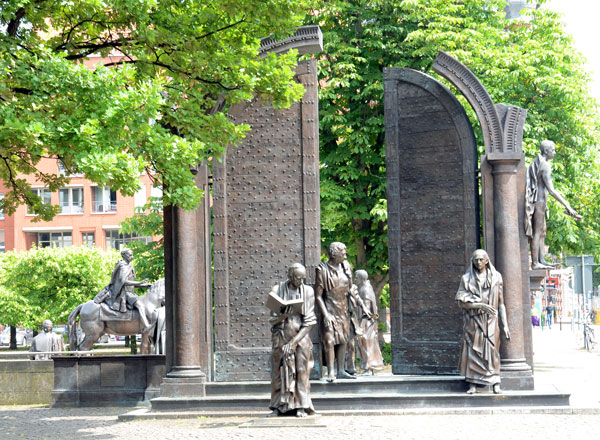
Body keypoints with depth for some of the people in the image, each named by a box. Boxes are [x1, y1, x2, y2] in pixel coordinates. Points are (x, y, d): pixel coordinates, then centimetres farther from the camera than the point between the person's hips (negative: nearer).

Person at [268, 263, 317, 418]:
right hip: (281, 336, 0)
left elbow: (309, 322, -4)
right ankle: (279, 406, 4)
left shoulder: (307, 291, -1)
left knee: (301, 371, -5)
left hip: (301, 336, 0)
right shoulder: (277, 290, -1)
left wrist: (293, 342, -10)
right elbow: (273, 319, -3)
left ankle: (301, 406, -1)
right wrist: (286, 314, -25)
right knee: (279, 372, -2)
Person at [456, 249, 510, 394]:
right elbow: (461, 302, -2)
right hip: (473, 322, 0)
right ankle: (472, 384, -1)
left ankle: (496, 384, -4)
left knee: (492, 351, -5)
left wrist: (505, 324, 4)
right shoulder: (467, 279, 5)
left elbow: (501, 303, 9)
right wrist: (480, 305, -15)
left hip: (490, 321, 0)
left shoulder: (496, 277, 7)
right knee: (473, 351, -4)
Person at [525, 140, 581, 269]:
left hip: (538, 200, 10)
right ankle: (535, 263, -8)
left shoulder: (536, 163, 15)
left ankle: (541, 260, 13)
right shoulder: (545, 166, -15)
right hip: (539, 200, -10)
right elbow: (551, 190, -21)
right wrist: (567, 205, -21)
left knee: (542, 231, 12)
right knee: (537, 232, -8)